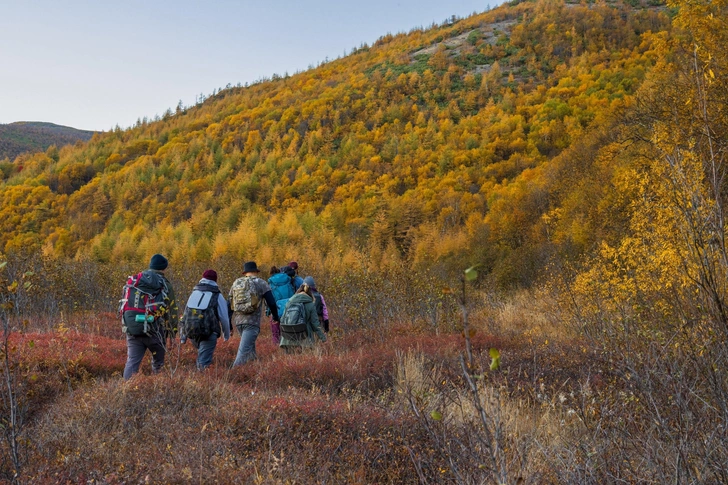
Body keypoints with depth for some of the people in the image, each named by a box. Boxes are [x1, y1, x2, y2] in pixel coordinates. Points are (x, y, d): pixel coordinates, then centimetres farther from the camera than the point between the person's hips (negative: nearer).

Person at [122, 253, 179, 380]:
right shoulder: (164, 284, -2)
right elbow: (172, 311, -2)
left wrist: (126, 326, 23)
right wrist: (173, 331, 7)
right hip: (155, 331, -3)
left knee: (132, 361, 2)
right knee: (158, 362, 15)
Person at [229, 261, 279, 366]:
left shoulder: (236, 283, 13)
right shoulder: (260, 283, 0)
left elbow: (230, 303, 14)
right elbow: (271, 302, -3)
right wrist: (276, 317, 14)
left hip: (237, 320, 5)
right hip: (252, 321, -5)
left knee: (250, 346, 25)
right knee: (244, 351, -8)